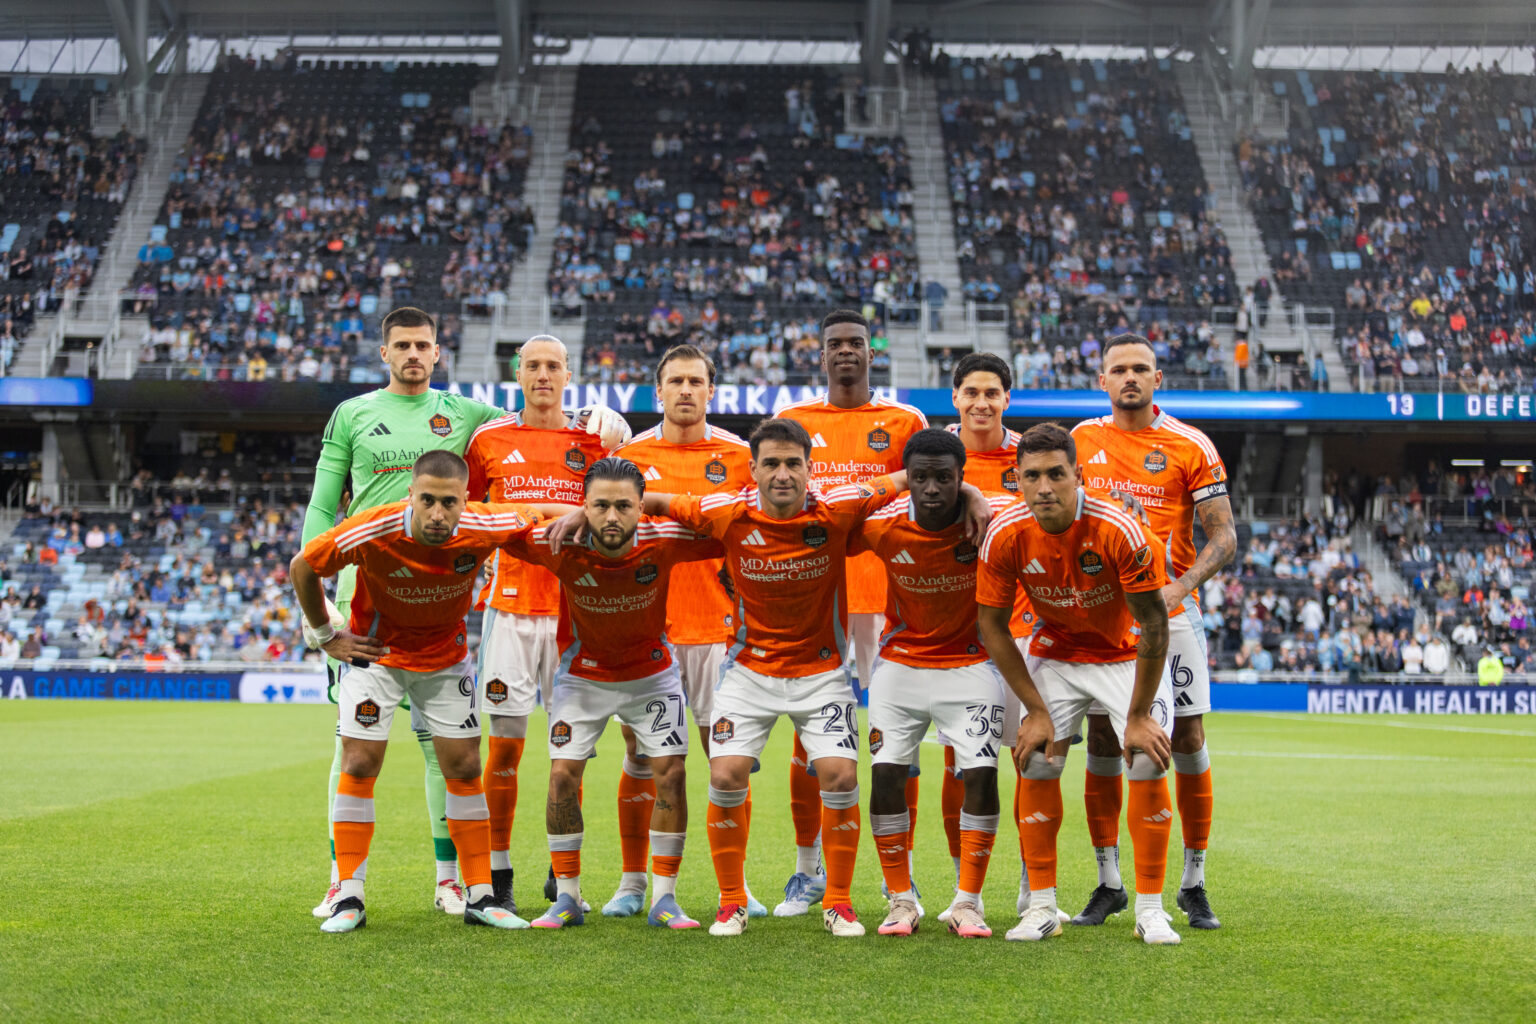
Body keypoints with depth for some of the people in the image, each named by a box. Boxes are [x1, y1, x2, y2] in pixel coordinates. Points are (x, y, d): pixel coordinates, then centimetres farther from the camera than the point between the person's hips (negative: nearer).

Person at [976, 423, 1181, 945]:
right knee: (1037, 765, -8)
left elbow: (1153, 625, -20)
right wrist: (1036, 709, -10)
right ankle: (1042, 907, 3)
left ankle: (1150, 910, -2)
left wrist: (1139, 715, -18)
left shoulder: (1120, 531, -30)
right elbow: (992, 625, -9)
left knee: (1149, 763, -13)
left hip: (1128, 654, -2)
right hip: (1055, 653, 2)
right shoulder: (1004, 536, -22)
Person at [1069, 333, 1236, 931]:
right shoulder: (1081, 441, 7)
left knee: (1188, 744, -1)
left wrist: (1180, 586, -19)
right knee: (1102, 746, 2)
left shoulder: (1190, 448, -3)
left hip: (1170, 613, -2)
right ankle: (1109, 883, 12)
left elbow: (1224, 536, -5)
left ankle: (1193, 883, 10)